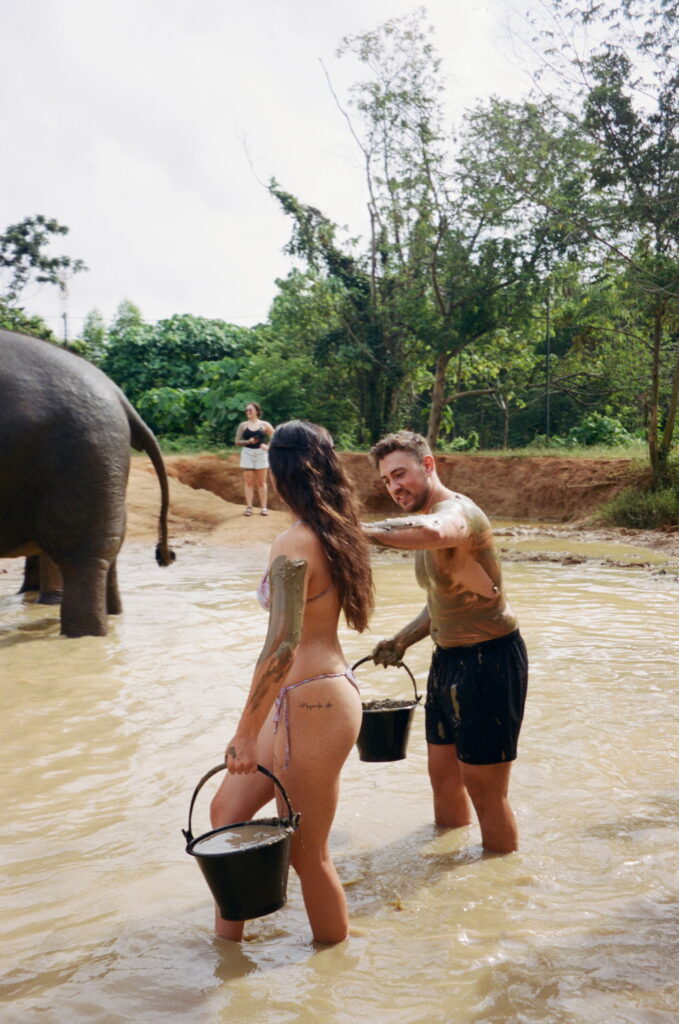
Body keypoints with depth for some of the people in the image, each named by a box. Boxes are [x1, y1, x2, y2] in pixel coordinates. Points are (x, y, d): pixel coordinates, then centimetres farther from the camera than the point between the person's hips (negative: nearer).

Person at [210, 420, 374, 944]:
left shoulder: (294, 545, -20)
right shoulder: (335, 531, 6)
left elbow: (282, 647, -25)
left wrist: (246, 734, -21)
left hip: (312, 703, -10)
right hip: (314, 694, 10)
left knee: (306, 852, 7)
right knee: (228, 809, 17)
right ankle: (227, 941, 30)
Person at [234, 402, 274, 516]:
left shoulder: (264, 425, 4)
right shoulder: (243, 425, 6)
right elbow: (237, 441, 5)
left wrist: (267, 446, -8)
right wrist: (248, 441, -11)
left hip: (261, 454, -1)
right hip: (247, 454, 1)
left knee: (261, 482, 3)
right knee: (248, 482, -1)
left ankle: (263, 507, 5)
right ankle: (249, 507, 0)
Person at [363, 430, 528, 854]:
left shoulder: (456, 511, -20)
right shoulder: (425, 521, 11)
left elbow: (432, 532, -49)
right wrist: (403, 640, 8)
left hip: (491, 660, -10)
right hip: (448, 659, 10)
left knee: (484, 789, 0)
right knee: (443, 775, 20)